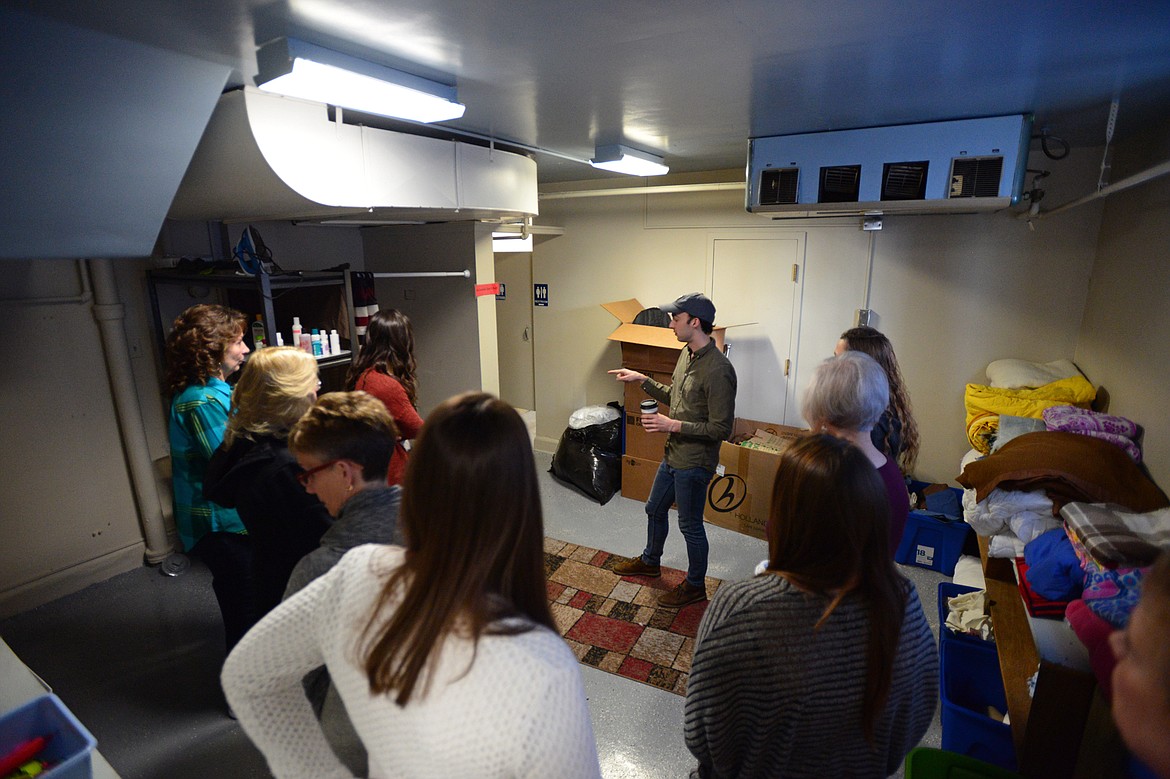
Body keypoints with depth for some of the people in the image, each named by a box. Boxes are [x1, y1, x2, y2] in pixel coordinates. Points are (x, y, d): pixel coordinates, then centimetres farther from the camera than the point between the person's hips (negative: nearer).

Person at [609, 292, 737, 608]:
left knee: (690, 524, 9)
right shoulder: (686, 354, 3)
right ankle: (650, 561, 50)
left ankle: (695, 585, 32)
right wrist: (642, 380, 9)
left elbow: (721, 428, -26)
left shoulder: (717, 370, -27)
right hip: (673, 455, 9)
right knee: (655, 509, 25)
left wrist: (674, 425, -26)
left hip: (694, 463, -9)